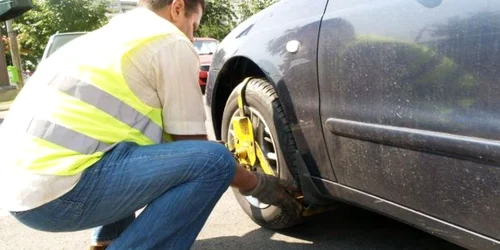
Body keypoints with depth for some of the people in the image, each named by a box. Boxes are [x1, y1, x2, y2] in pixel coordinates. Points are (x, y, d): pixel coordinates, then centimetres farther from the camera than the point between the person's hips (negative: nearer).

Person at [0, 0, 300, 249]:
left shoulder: (111, 34, 23)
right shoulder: (171, 44, -3)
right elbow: (194, 147, -1)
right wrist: (258, 184, 14)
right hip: (59, 189, -10)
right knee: (214, 160, -12)